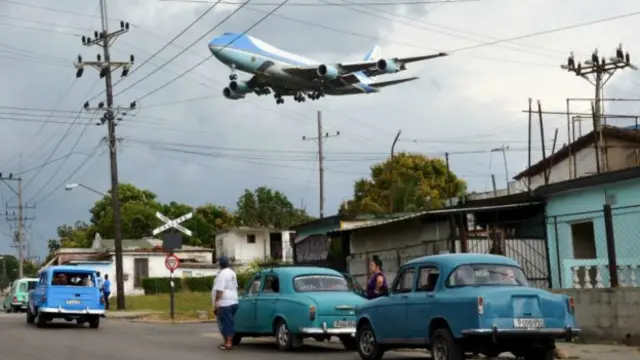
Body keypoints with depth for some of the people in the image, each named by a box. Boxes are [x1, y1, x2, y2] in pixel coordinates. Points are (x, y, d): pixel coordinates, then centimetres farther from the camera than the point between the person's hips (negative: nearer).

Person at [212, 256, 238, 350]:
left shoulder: (222, 274, -16)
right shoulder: (232, 273, 15)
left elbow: (219, 290, -21)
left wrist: (216, 302, -18)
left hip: (224, 303, -10)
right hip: (233, 301, 10)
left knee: (225, 323, -6)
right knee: (230, 322, 14)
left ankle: (228, 343, -7)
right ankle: (229, 342, 19)